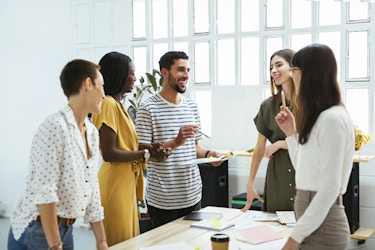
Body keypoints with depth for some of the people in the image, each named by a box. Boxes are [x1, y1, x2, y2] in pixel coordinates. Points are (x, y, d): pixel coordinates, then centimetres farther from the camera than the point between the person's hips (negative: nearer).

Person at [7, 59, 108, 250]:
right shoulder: (55, 127, -19)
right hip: (36, 232, -8)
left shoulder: (92, 133, 7)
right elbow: (43, 192, -23)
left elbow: (91, 190, 10)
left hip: (65, 230, 8)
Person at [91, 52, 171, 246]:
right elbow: (109, 153, -21)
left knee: (129, 240, 16)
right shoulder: (108, 104, -16)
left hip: (127, 184, 9)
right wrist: (146, 154, -14)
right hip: (115, 185, -9)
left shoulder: (118, 104, 13)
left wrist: (149, 150, 3)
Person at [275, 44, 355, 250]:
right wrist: (291, 132, 10)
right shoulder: (319, 118, 12)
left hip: (321, 228, -9)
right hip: (314, 223, 9)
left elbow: (329, 190, -21)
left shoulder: (332, 119, -18)